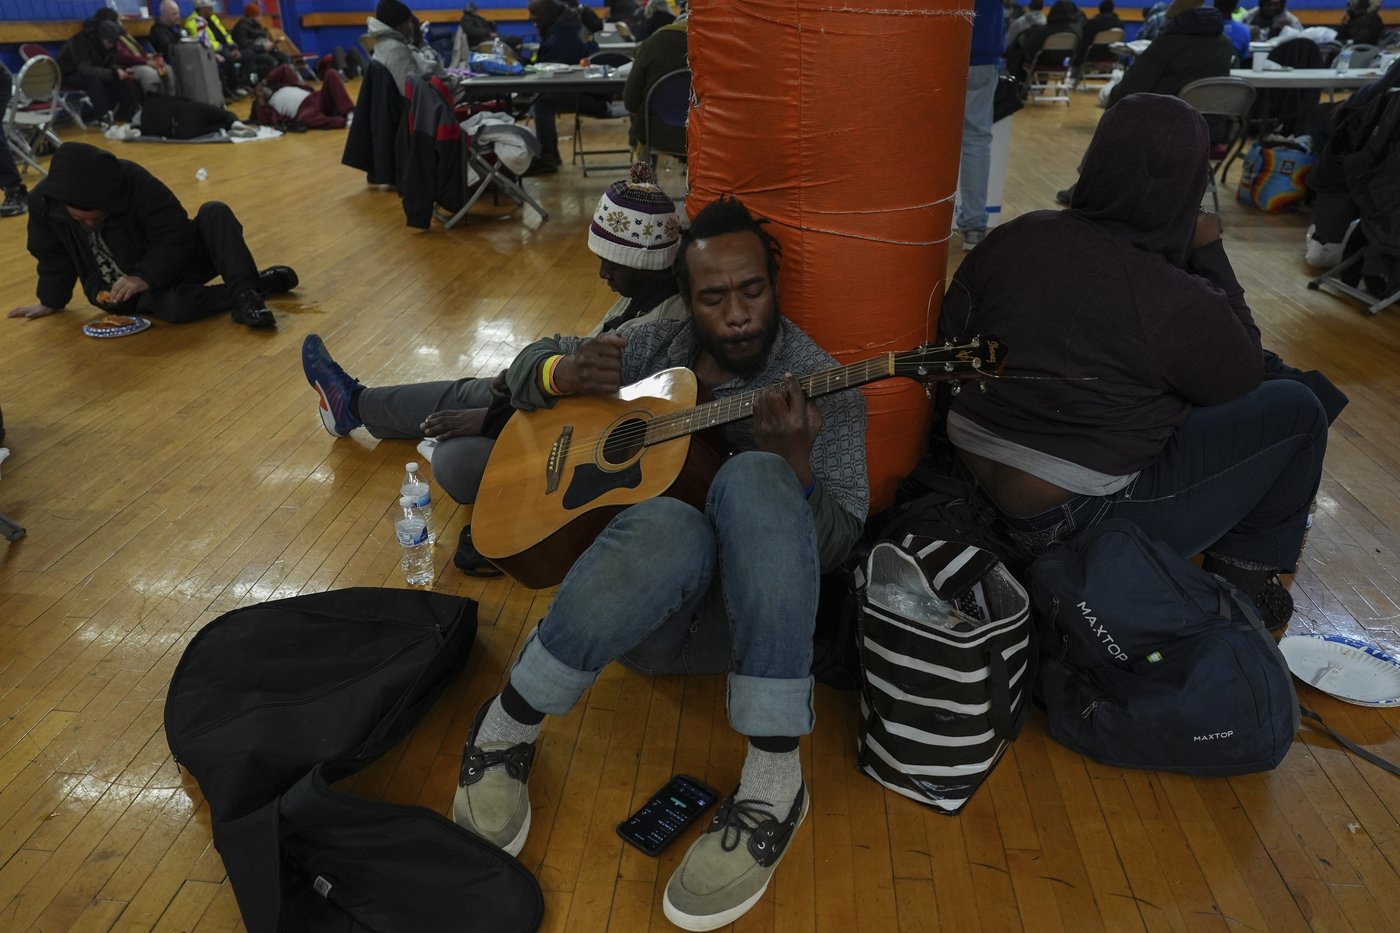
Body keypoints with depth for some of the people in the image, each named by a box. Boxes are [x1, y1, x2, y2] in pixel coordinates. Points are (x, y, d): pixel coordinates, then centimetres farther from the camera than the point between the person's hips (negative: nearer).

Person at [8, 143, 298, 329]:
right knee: (175, 306, -36)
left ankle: (244, 290, -37)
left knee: (215, 213, -27)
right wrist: (50, 301, 17)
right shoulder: (43, 201, -13)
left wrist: (146, 277, -29)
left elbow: (176, 236, -18)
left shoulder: (134, 181, -22)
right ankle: (258, 283, -21)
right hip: (123, 291, 1)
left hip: (168, 263, -1)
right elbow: (53, 256, 5)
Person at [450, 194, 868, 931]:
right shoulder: (654, 348, 7)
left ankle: (773, 779, -33)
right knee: (671, 528, -37)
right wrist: (564, 374, -8)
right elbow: (529, 365, 17)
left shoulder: (821, 390, -1)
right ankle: (508, 726, -17)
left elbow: (836, 547, -8)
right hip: (629, 602, 1)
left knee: (753, 481, -33)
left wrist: (796, 461, -29)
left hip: (748, 617, 0)